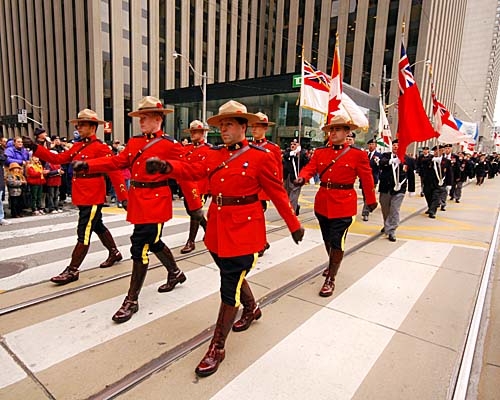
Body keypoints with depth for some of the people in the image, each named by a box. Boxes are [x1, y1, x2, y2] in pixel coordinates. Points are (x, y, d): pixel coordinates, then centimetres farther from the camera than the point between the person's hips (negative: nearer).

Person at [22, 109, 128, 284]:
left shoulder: (101, 148, -14)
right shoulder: (78, 146, 12)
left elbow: (114, 171, -19)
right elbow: (58, 159, 10)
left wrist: (124, 196, -23)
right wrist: (35, 147, 1)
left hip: (93, 198, -9)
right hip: (82, 197, 9)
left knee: (84, 233, -3)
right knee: (98, 226, 20)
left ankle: (72, 270, 5)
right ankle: (114, 253, 37)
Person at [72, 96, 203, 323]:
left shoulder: (170, 145, -9)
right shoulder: (134, 142, 11)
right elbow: (117, 161, 6)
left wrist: (195, 205, -7)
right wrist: (87, 165, -8)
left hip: (155, 202, -7)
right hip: (137, 200, 7)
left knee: (139, 248, -6)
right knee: (153, 242, 19)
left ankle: (132, 301, 9)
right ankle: (175, 273, 43)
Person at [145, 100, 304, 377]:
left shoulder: (260, 156, -8)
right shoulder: (214, 154, 8)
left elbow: (277, 193, -4)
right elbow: (194, 170, -8)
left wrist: (294, 225, 1)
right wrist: (166, 166, -28)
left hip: (244, 229, -6)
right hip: (217, 227, 6)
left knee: (230, 287, -1)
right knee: (233, 276, 23)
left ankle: (217, 349, 15)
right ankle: (252, 309, 52)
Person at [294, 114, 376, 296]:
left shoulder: (357, 154, -6)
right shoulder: (320, 152, 4)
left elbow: (367, 179, 1)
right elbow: (310, 168, -5)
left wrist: (371, 201, 9)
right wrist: (302, 178, -27)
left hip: (343, 205, -4)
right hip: (322, 203, 5)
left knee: (337, 242, -4)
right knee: (327, 240, 19)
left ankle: (331, 279, 11)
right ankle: (332, 265, 45)